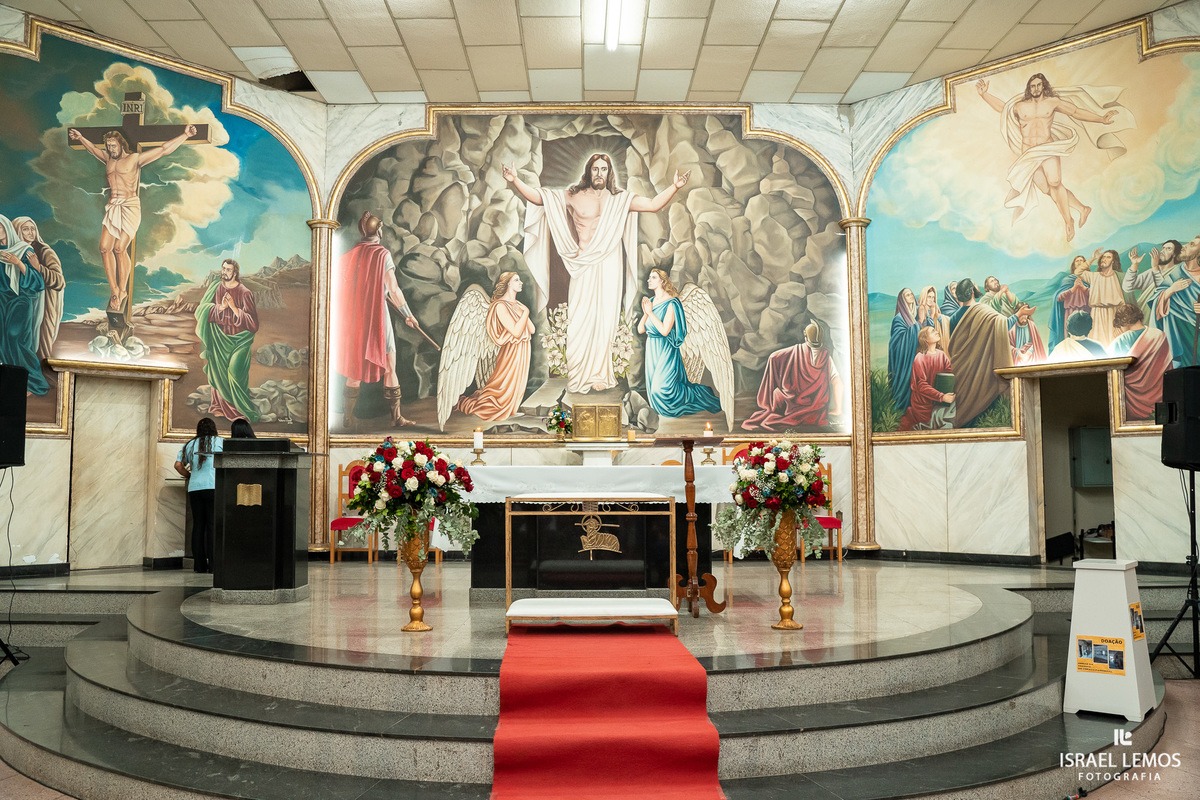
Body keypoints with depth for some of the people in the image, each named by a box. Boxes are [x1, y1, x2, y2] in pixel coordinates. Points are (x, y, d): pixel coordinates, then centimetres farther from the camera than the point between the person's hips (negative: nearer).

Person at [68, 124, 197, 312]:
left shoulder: (135, 159, 2)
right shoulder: (108, 159, 17)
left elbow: (164, 149, 0)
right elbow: (93, 149, 37)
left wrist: (185, 135, -5)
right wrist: (81, 138, 45)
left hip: (129, 207, -6)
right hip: (112, 208, 6)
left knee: (119, 248, -14)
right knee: (105, 248, -6)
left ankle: (123, 291, 0)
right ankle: (114, 291, 1)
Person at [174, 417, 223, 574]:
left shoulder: (190, 444, 15)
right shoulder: (220, 442, 6)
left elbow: (178, 465, 8)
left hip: (194, 488, 3)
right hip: (213, 487, -3)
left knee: (198, 525, 6)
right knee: (212, 525, -3)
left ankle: (199, 564, 7)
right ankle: (212, 564, -6)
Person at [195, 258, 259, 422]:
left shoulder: (244, 293, -10)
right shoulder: (216, 288, 2)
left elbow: (252, 321, -13)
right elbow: (202, 309, -2)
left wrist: (234, 307, -23)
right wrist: (221, 307, -19)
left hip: (237, 339, -4)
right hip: (219, 338, 4)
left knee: (235, 373, -12)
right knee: (219, 371, 8)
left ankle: (241, 409, 2)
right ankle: (222, 406, 22)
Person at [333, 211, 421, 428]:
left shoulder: (350, 254, 5)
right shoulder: (382, 254, -9)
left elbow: (343, 287, 9)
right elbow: (393, 290, -10)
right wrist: (408, 315, -2)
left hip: (353, 317, 5)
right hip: (377, 317, -5)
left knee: (354, 370, 12)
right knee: (389, 368, 4)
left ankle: (347, 418, 14)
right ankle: (396, 417, 7)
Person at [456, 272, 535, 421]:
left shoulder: (518, 305, 12)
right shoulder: (500, 306, -14)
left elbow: (532, 329, 7)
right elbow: (516, 332, -22)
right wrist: (526, 312, -14)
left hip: (522, 352, 8)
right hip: (511, 352, -8)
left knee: (517, 386, 13)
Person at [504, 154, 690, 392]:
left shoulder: (620, 200, 9)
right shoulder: (571, 197, 7)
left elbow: (654, 204, 3)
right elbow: (537, 198, 4)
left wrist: (675, 187, -9)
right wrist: (515, 181, -8)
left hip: (608, 266, 1)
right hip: (582, 266, -1)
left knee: (605, 319, 1)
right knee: (580, 319, -3)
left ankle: (600, 375, 10)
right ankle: (579, 377, 4)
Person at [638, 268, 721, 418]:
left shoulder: (671, 303, -12)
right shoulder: (650, 302, 10)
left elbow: (665, 330, -22)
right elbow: (640, 329, 6)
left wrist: (650, 312, -16)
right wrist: (645, 313, -11)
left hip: (665, 350, -8)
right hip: (651, 349, 8)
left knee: (663, 387, -14)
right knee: (654, 388, 8)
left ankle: (700, 395, 5)